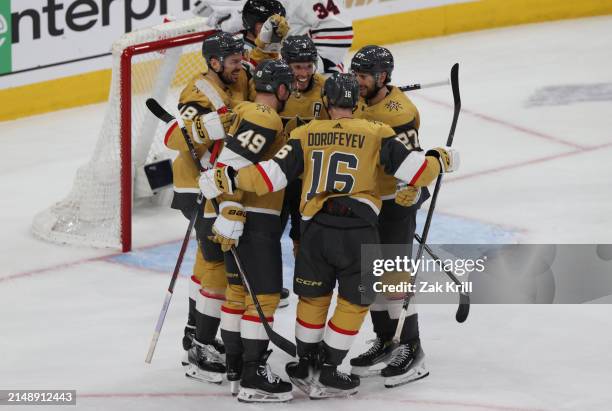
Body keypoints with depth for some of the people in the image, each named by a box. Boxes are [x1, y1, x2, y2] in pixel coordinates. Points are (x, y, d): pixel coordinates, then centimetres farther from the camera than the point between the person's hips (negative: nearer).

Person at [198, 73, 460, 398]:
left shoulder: (305, 134, 7)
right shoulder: (376, 134, 2)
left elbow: (271, 176, -1)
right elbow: (416, 171, 0)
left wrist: (229, 179, 9)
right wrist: (440, 161, 20)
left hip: (316, 228, 2)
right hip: (359, 230, -2)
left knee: (313, 298, 20)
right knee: (353, 303, 13)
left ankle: (307, 367, 29)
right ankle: (326, 375, 14)